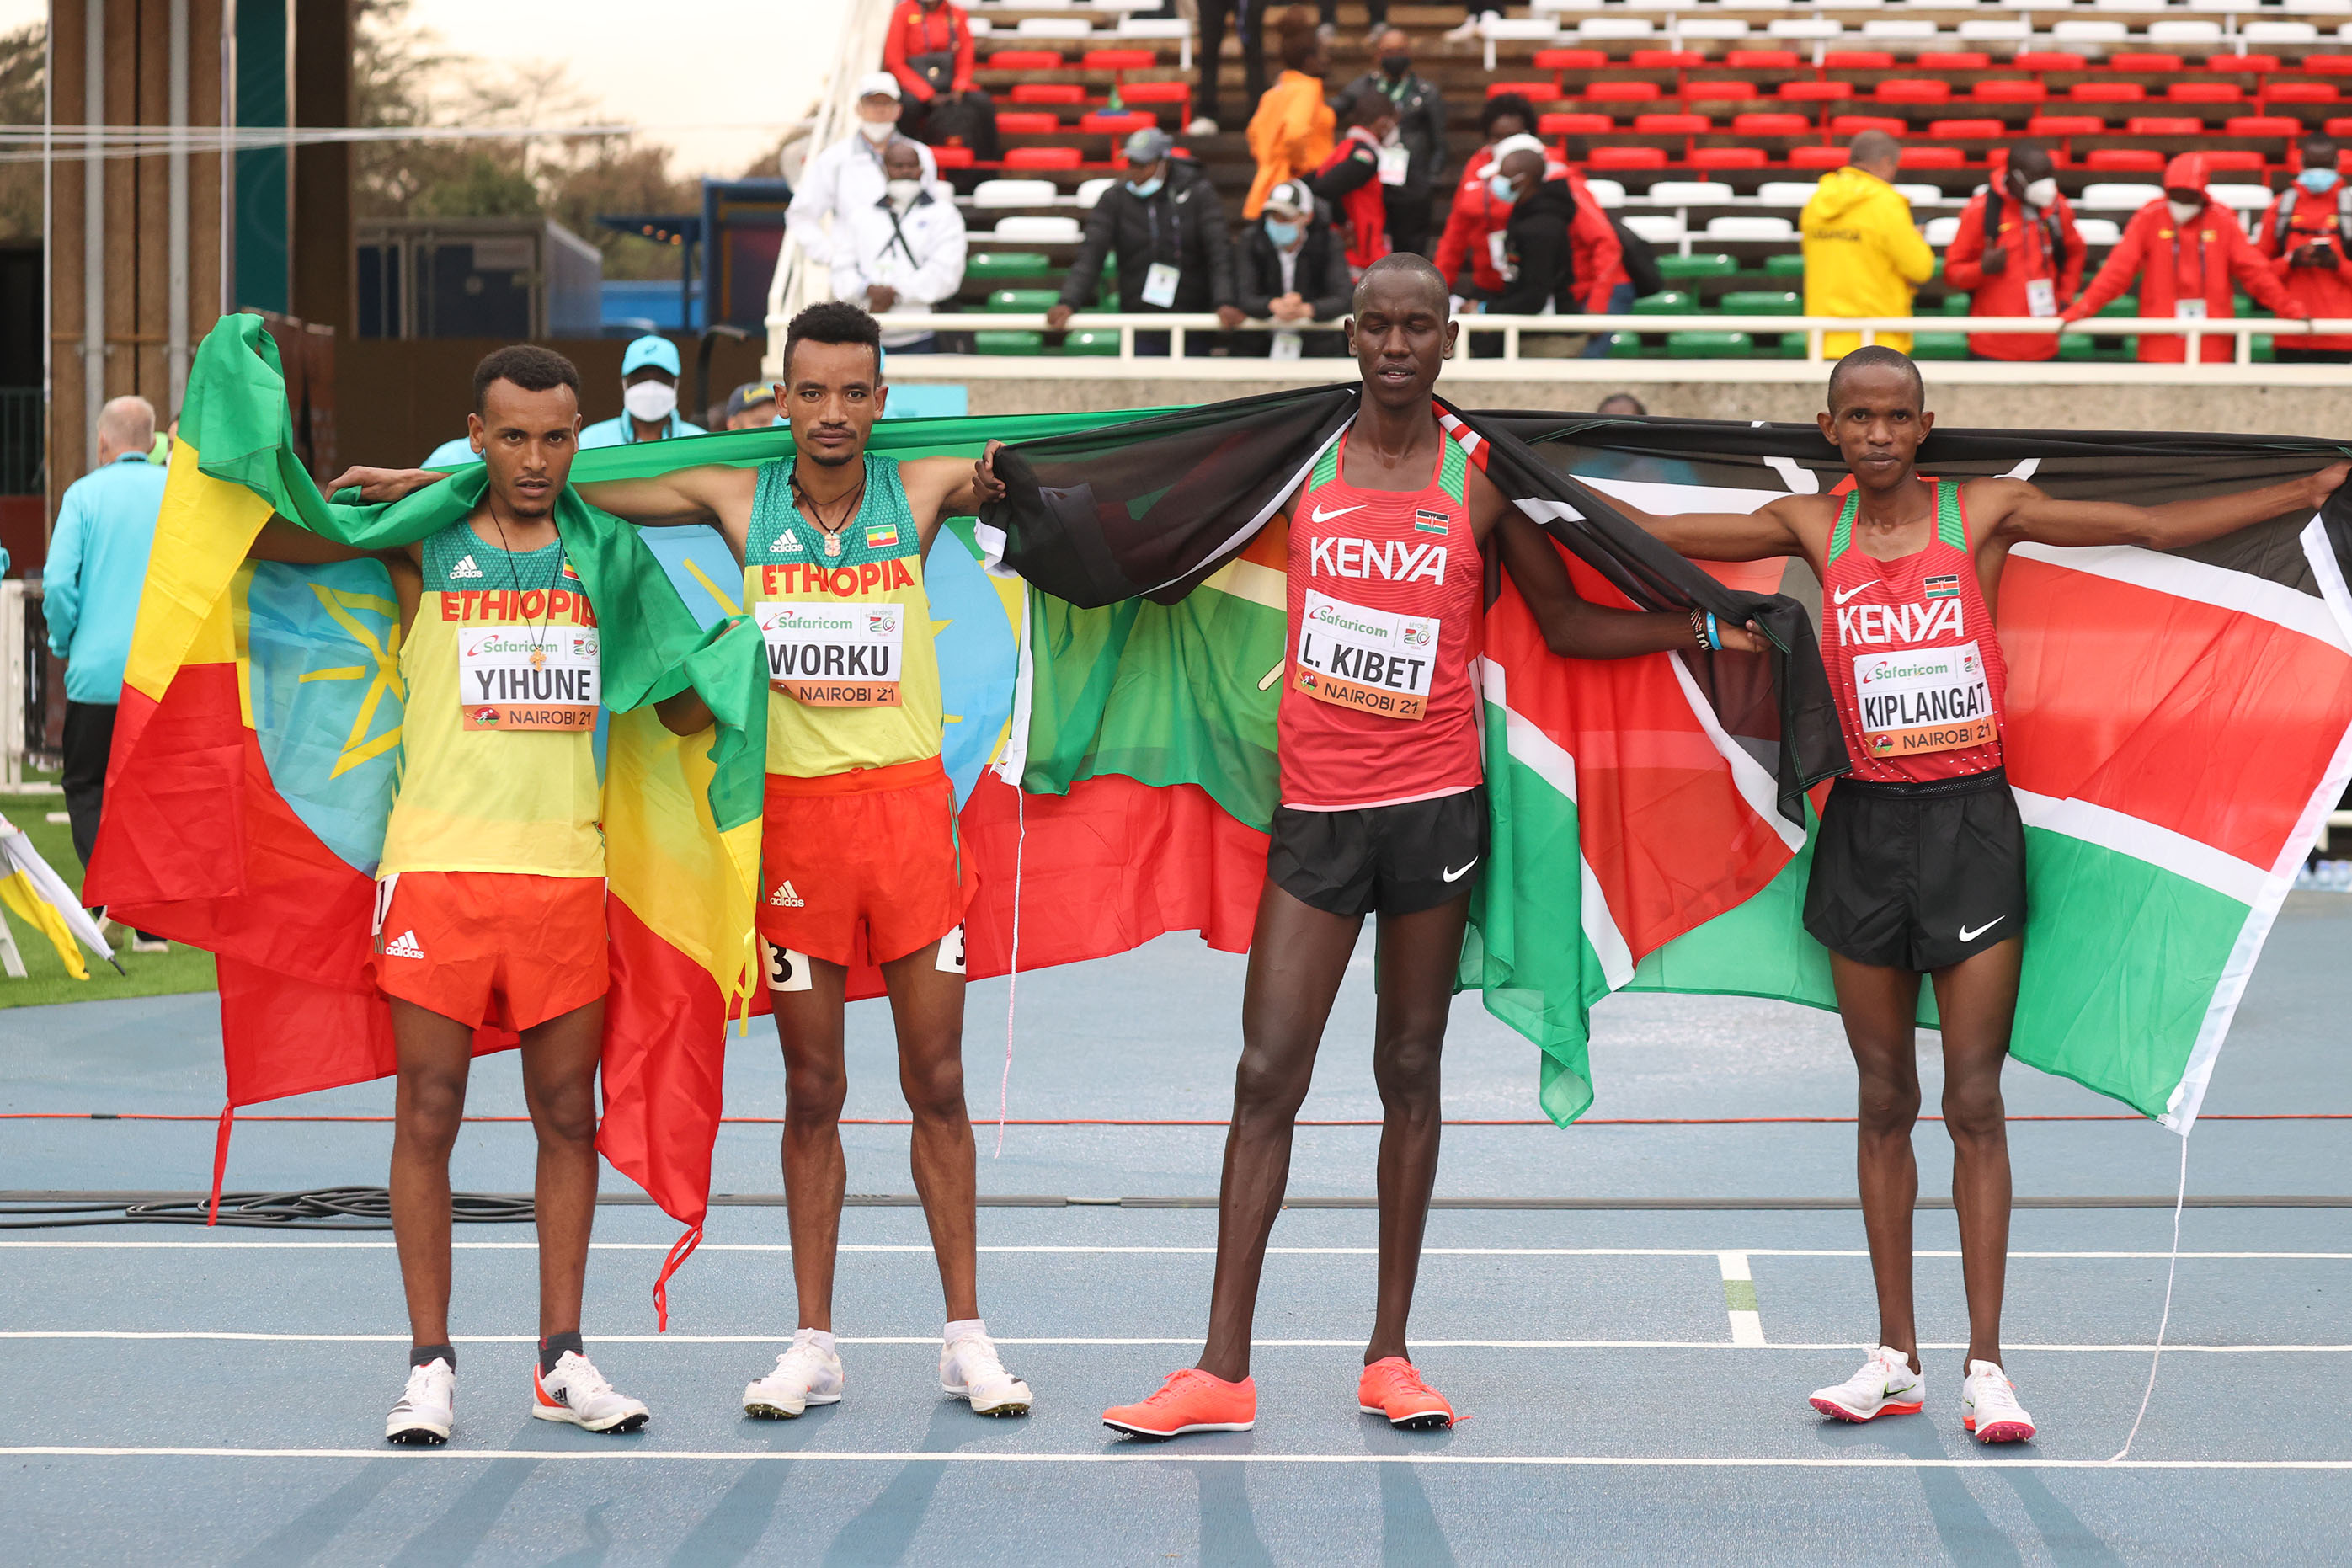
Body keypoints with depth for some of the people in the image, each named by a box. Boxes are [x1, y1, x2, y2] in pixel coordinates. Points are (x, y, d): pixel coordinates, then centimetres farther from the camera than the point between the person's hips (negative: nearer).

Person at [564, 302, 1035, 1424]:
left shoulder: (921, 491, 1)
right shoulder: (740, 502, 2)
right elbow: (574, 487, 8)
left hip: (909, 803, 0)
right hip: (794, 812, 0)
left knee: (937, 1081, 3)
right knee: (812, 1089, 5)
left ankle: (966, 1337, 10)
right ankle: (813, 1344, 11)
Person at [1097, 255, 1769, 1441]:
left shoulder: (1484, 479, 2)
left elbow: (1564, 623, 11)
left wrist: (1698, 628, 0)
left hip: (1436, 801, -1)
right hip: (1315, 807, 1)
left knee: (1410, 1072, 6)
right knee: (1268, 1075, -3)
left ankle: (1390, 1357, 13)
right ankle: (1222, 1372, -1)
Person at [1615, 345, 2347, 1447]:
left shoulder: (1985, 514, -1)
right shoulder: (1814, 529, 5)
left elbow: (2157, 528, 1)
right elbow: (1657, 532, 6)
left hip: (1971, 820, -2)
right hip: (1866, 825, 2)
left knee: (1974, 1102, -4)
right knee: (1884, 1100, 7)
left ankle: (1986, 1363, -2)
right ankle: (1895, 1358, 13)